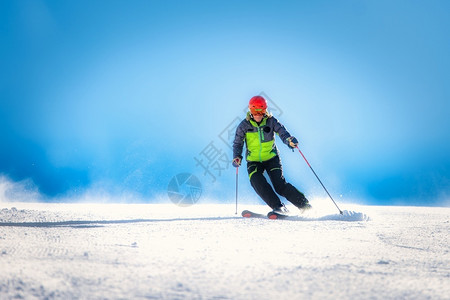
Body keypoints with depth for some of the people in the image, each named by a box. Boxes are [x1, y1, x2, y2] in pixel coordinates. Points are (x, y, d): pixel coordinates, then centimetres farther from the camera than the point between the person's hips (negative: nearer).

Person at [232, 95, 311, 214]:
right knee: (258, 183, -25)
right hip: (253, 161, 1)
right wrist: (237, 157, -18)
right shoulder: (244, 125, -8)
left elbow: (282, 132, -18)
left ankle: (304, 205, 0)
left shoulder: (271, 121, -10)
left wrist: (289, 140, -40)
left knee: (280, 185, -14)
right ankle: (278, 207, -16)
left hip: (271, 158, -1)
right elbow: (238, 143, -1)